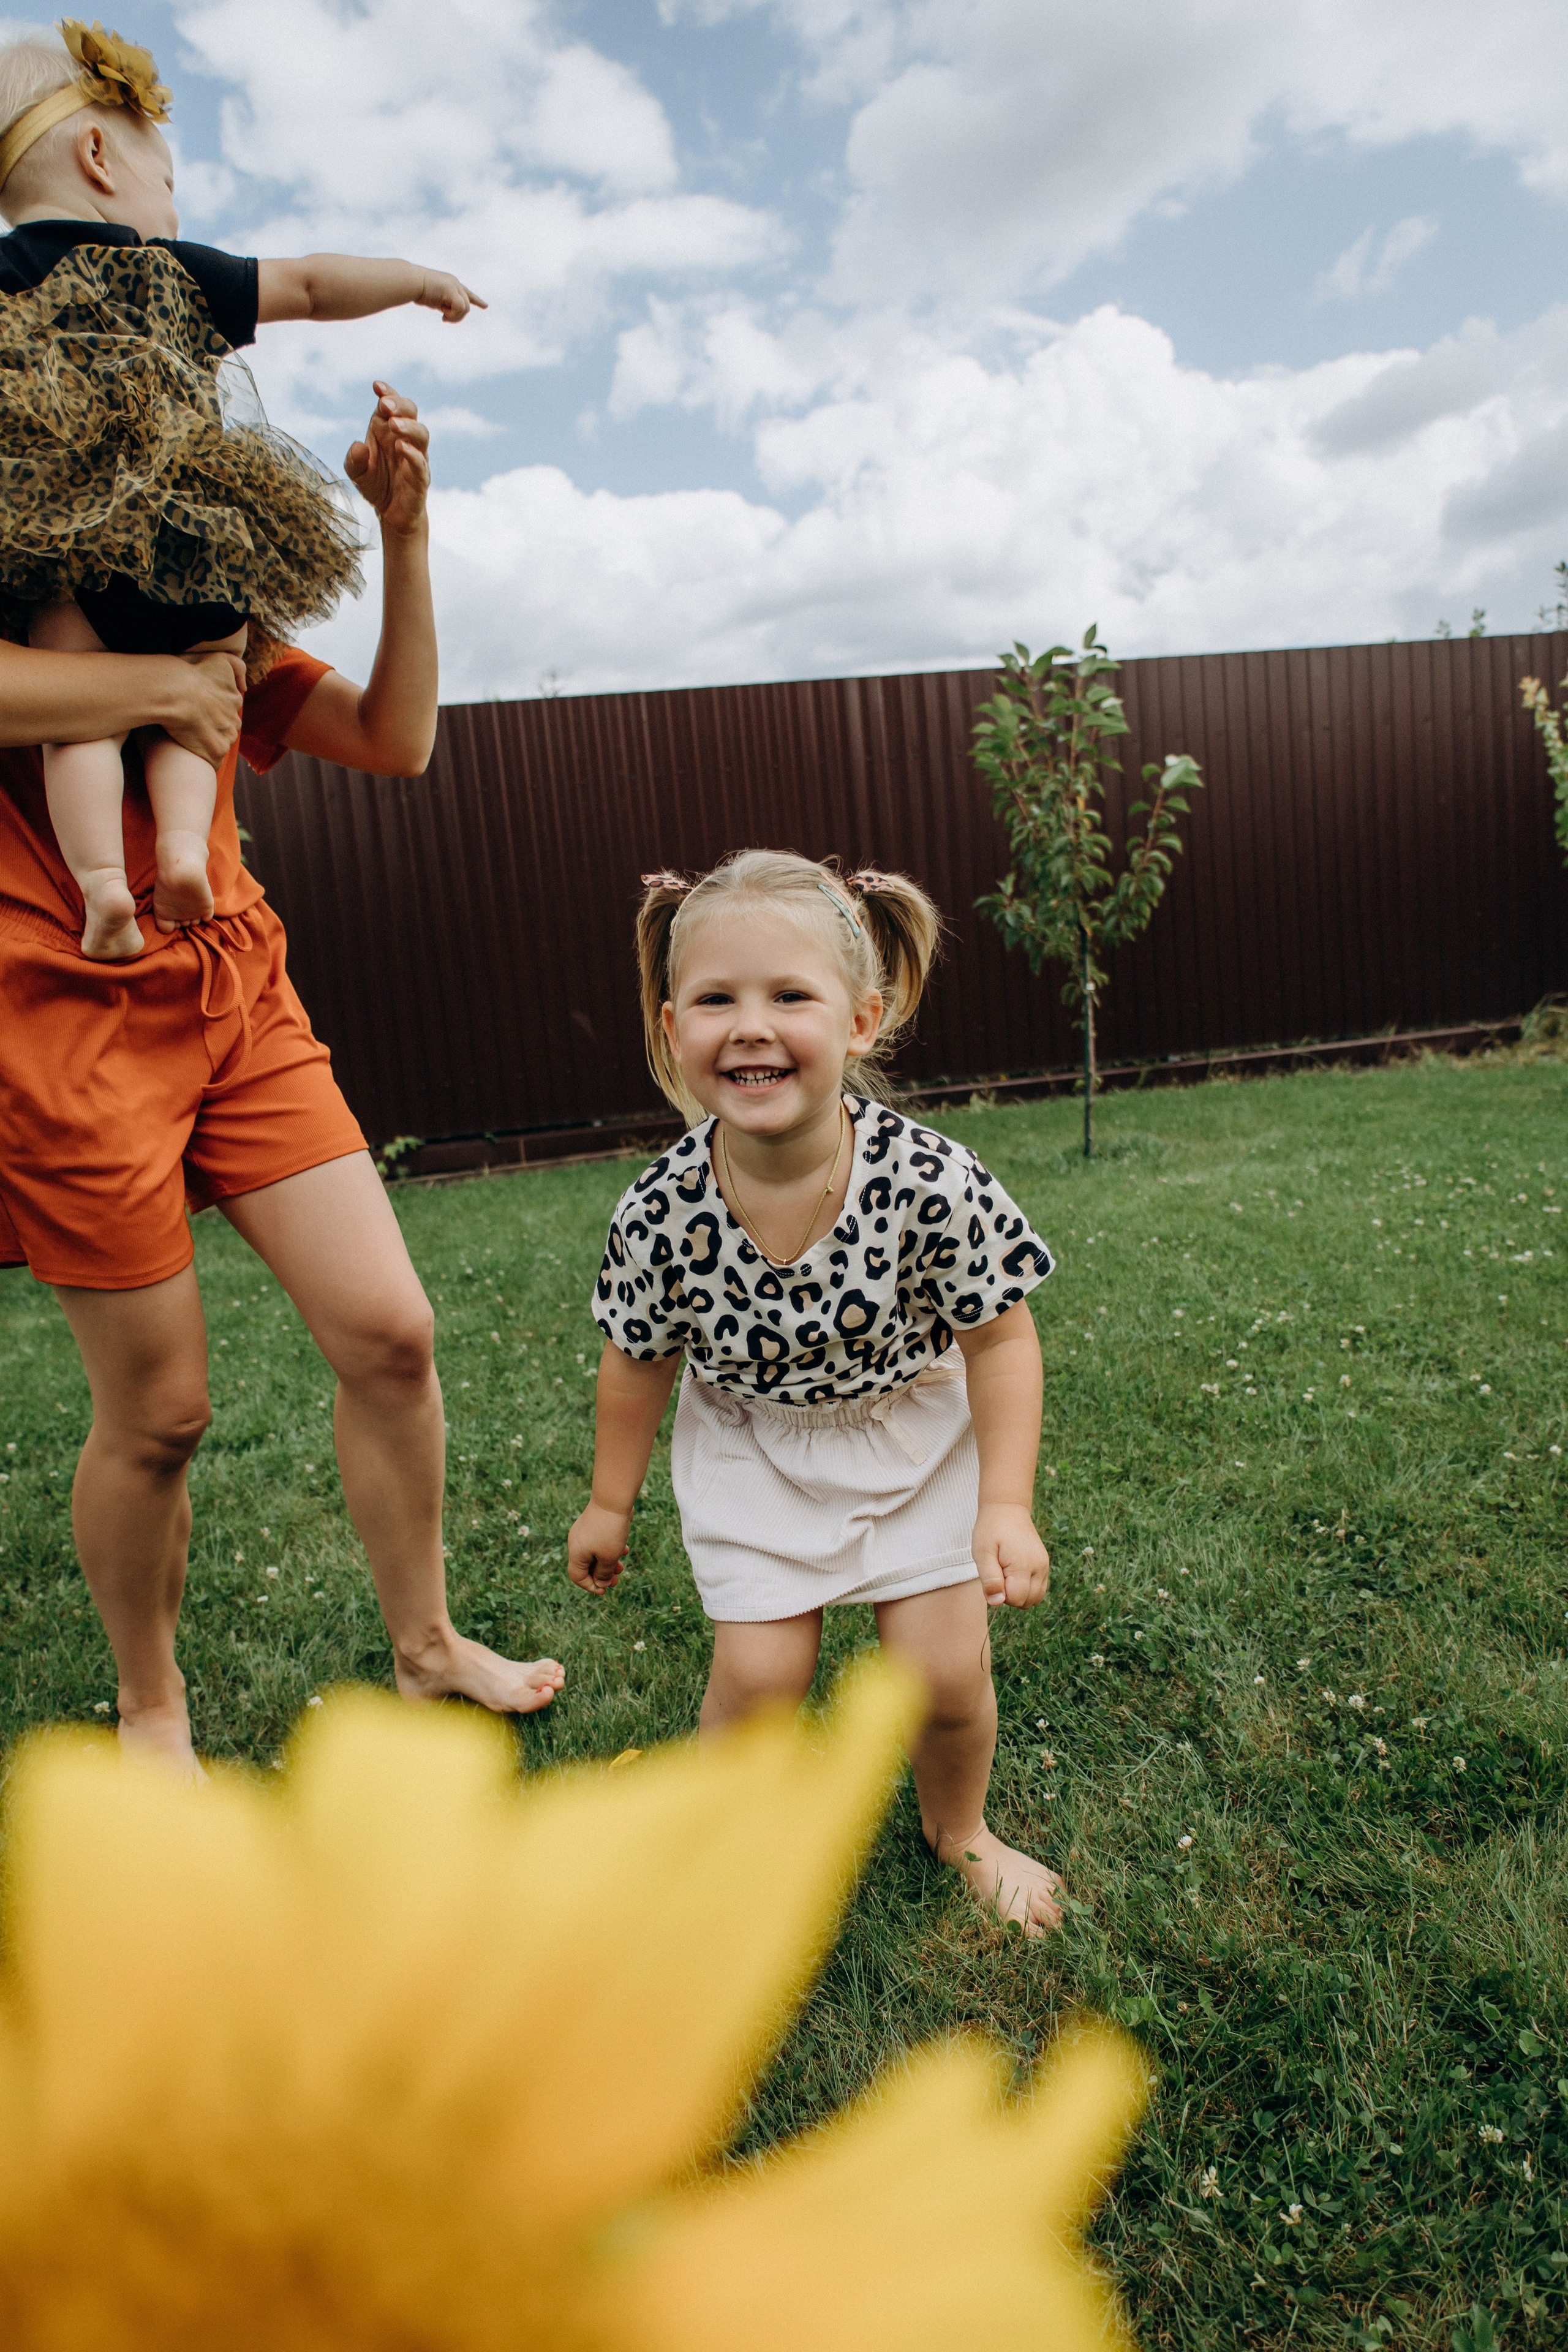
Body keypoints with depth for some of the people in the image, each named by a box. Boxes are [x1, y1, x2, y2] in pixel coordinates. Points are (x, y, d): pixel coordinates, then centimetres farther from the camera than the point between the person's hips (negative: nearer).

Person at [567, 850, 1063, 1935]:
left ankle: (959, 1829, 36)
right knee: (760, 1669, -3)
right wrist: (611, 1502, 6)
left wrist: (1007, 1505, -19)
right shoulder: (664, 1213, -23)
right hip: (752, 1448, 1)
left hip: (915, 1432, 0)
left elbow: (1000, 1338, -14)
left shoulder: (932, 1182, -29)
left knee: (948, 1670, 2)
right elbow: (640, 1362, -5)